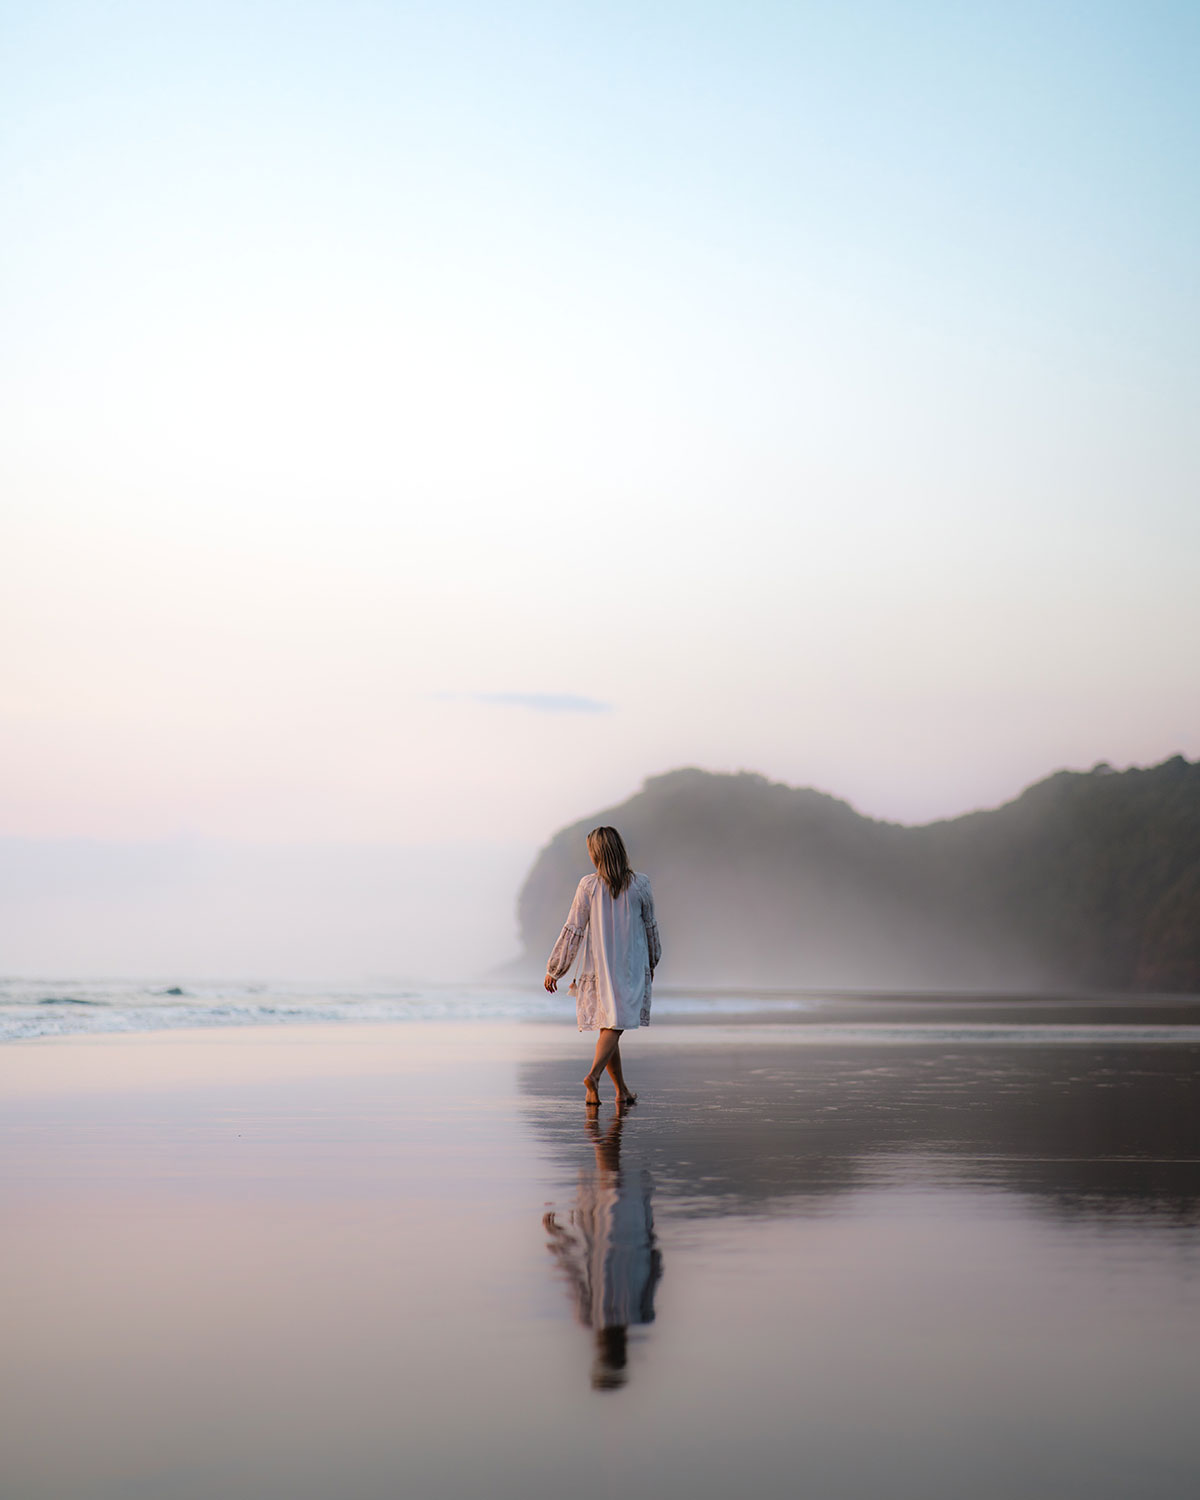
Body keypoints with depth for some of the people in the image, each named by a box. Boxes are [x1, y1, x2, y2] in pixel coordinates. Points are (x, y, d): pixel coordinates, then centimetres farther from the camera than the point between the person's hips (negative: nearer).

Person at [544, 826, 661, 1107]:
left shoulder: (588, 886, -7)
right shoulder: (640, 885, -3)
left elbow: (573, 930, -5)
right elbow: (650, 927, 8)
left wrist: (554, 970, 4)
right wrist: (652, 963, 24)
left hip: (598, 967, 1)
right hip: (631, 967, -1)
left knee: (607, 1026, 13)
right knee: (615, 1025, -5)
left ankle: (622, 1090, 18)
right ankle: (593, 1075, -29)